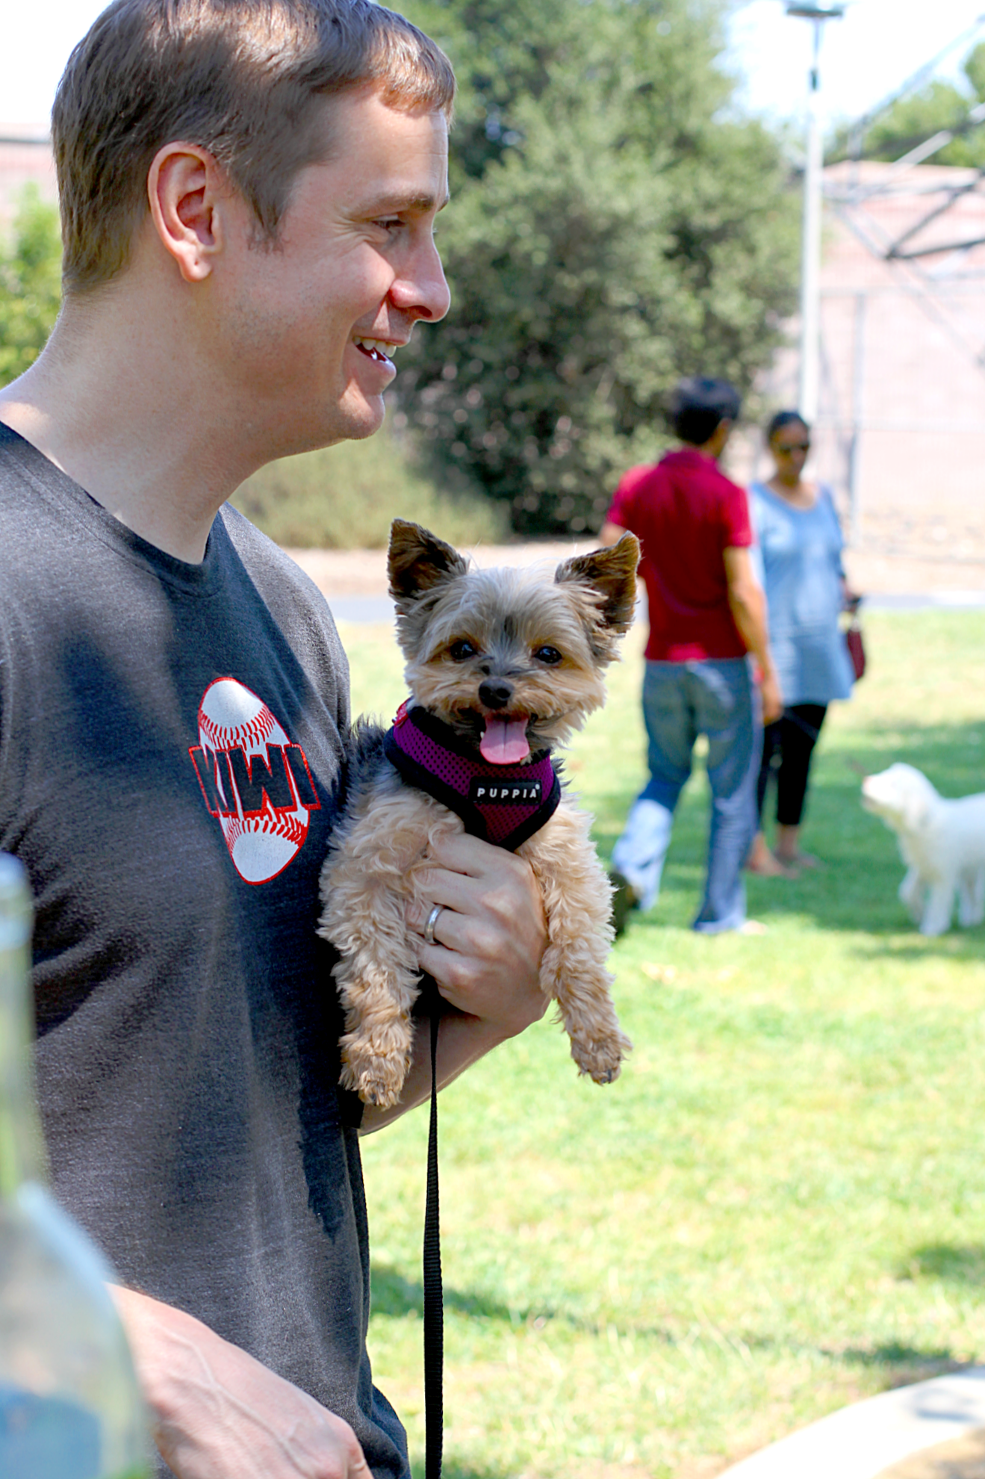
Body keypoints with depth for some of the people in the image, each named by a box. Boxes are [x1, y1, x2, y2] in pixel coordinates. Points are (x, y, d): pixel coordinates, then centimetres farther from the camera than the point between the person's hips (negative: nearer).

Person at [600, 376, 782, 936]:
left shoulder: (635, 486, 2)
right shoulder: (726, 495, -13)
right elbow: (743, 594, -16)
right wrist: (768, 671, -9)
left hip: (662, 661, 5)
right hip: (721, 660, -5)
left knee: (664, 779, 18)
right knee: (733, 789, 8)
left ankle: (632, 868, -8)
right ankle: (721, 914, 11)